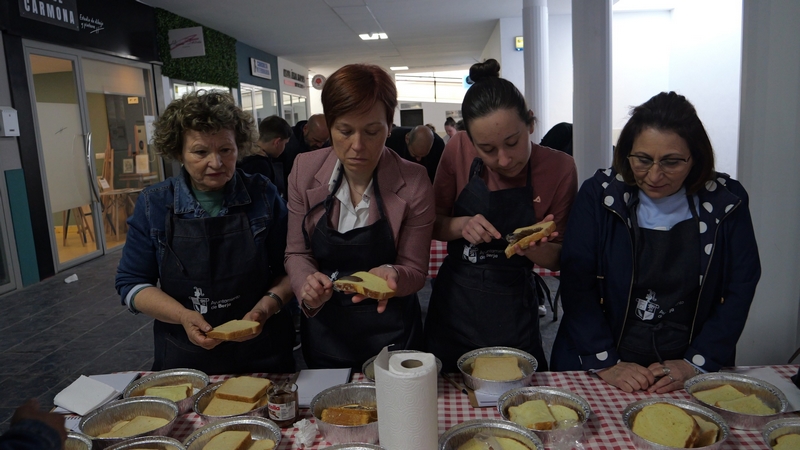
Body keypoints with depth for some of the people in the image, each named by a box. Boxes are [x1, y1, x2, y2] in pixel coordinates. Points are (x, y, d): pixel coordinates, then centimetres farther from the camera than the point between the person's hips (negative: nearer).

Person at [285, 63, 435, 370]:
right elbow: (296, 253, -3)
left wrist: (389, 274, -32)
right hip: (322, 331, 3)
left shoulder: (413, 183, -19)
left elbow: (414, 270, -11)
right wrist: (307, 284, -24)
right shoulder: (305, 171, -11)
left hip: (389, 333, -2)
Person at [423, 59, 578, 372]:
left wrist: (531, 247, -24)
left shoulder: (559, 168, -13)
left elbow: (556, 259, -3)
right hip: (452, 305, 2)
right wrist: (462, 226, -20)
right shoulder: (459, 150, -11)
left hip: (512, 315, -1)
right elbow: (433, 223, 0)